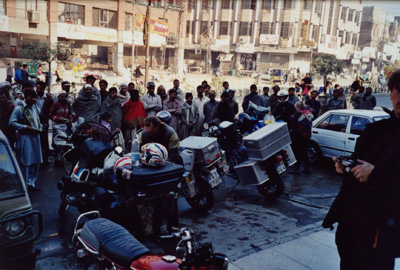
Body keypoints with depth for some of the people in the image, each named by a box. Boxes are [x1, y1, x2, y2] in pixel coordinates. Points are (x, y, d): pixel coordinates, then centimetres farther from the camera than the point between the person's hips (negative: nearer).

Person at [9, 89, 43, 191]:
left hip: (35, 136, 7)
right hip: (24, 137, -7)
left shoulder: (35, 108, 15)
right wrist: (25, 127, -18)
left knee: (35, 162, 10)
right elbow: (11, 122, -12)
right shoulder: (19, 108, -7)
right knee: (25, 162, -3)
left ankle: (31, 183, 21)